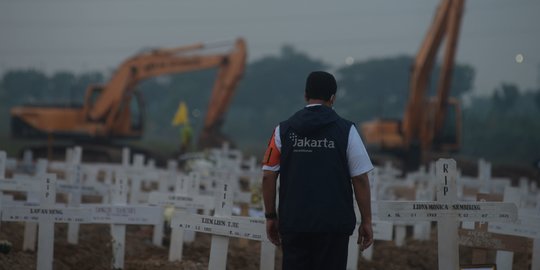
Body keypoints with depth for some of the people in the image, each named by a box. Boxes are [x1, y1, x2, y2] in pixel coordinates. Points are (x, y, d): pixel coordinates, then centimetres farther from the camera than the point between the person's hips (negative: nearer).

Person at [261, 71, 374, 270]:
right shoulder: (346, 130, -1)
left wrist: (271, 216, 12)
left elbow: (268, 176, 3)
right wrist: (366, 222, 3)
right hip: (334, 224, -2)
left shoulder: (284, 130, 4)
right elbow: (360, 179, -3)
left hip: (293, 223, 2)